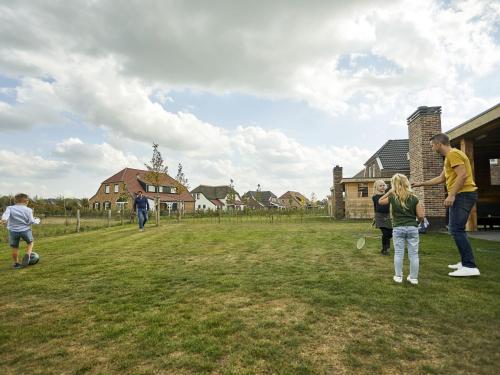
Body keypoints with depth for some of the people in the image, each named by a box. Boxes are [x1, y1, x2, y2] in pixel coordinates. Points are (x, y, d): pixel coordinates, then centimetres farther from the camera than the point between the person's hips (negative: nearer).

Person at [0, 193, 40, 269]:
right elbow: (31, 221, -5)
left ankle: (16, 263, 19)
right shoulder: (28, 210, -3)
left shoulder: (10, 208, 2)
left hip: (13, 231, 2)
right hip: (25, 230, -1)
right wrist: (37, 220, 14)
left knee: (14, 248, 12)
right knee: (30, 242, 22)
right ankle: (27, 255, 0)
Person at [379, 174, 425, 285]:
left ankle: (398, 276, 13)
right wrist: (421, 208, 16)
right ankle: (414, 277, 15)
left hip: (398, 228, 0)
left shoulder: (392, 197, -3)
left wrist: (389, 192, 13)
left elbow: (380, 201, 17)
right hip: (412, 228, 1)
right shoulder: (414, 198, -2)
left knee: (398, 253, 7)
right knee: (413, 253, 9)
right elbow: (420, 217, -4)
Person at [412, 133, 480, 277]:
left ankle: (470, 267, -12)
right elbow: (441, 178, 28)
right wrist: (421, 184, 29)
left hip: (463, 195, -11)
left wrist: (451, 195, -23)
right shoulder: (449, 156, 22)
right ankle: (465, 262, 19)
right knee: (457, 229, 14)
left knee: (456, 230, -13)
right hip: (461, 195, 11)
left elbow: (463, 175, -21)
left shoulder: (453, 154, -10)